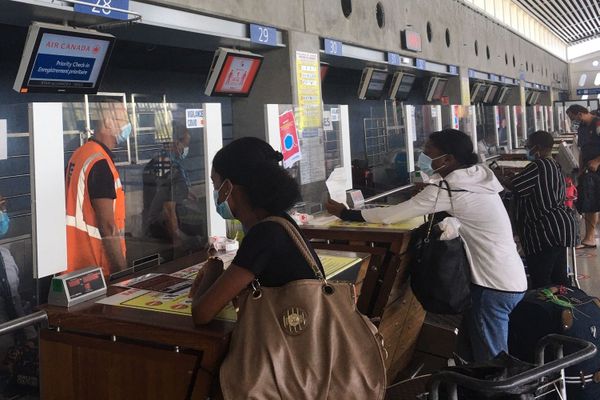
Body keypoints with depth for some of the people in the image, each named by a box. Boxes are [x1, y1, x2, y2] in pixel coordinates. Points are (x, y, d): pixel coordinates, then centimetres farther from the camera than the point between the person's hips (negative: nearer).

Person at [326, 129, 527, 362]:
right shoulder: (477, 175, 6)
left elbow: (391, 215, -15)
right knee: (469, 346, 17)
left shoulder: (448, 190, -19)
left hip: (495, 286, -9)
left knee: (490, 362, -1)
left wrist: (346, 214, -5)